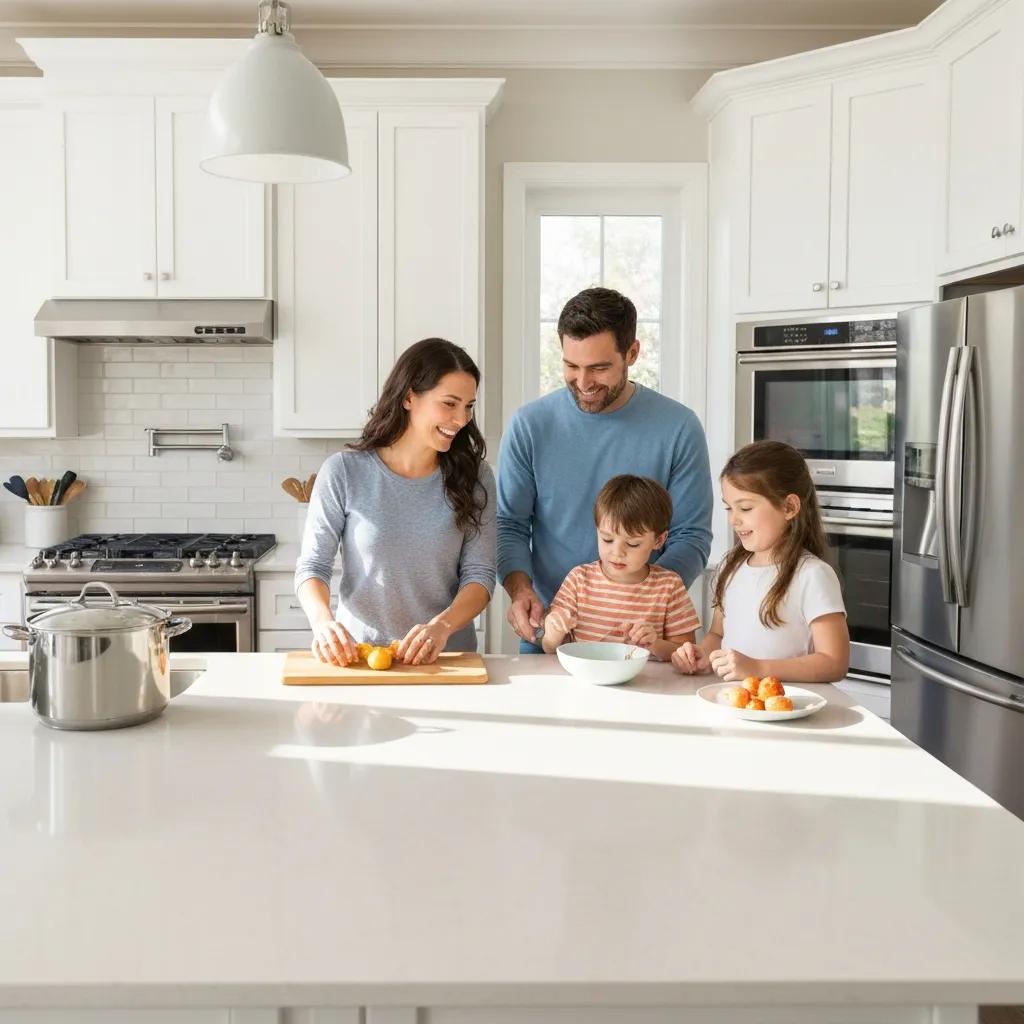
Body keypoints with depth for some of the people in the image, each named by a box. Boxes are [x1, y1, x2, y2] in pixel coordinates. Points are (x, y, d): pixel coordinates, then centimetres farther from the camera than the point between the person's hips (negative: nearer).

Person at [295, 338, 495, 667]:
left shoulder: (473, 477, 4)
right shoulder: (344, 471, -1)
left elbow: (479, 574, 0)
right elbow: (312, 566, 0)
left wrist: (442, 625, -18)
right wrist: (322, 621, -20)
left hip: (445, 656, 1)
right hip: (358, 653, -1)